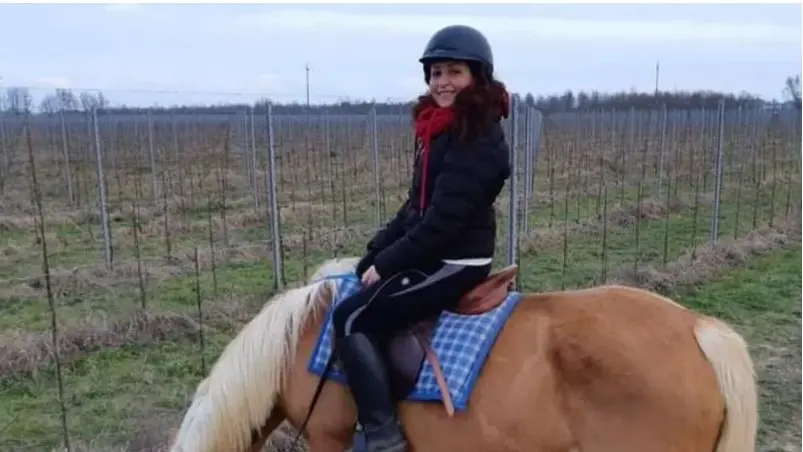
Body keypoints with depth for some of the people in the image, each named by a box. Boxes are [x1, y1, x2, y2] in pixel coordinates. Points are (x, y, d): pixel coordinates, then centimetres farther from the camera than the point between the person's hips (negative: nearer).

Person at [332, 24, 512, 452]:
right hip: (433, 253, 10)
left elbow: (443, 219, -24)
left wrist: (386, 263, -15)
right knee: (358, 295, 21)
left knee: (351, 317, -13)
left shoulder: (480, 139, -20)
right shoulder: (440, 129, 9)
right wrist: (375, 253, 5)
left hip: (456, 262, -10)